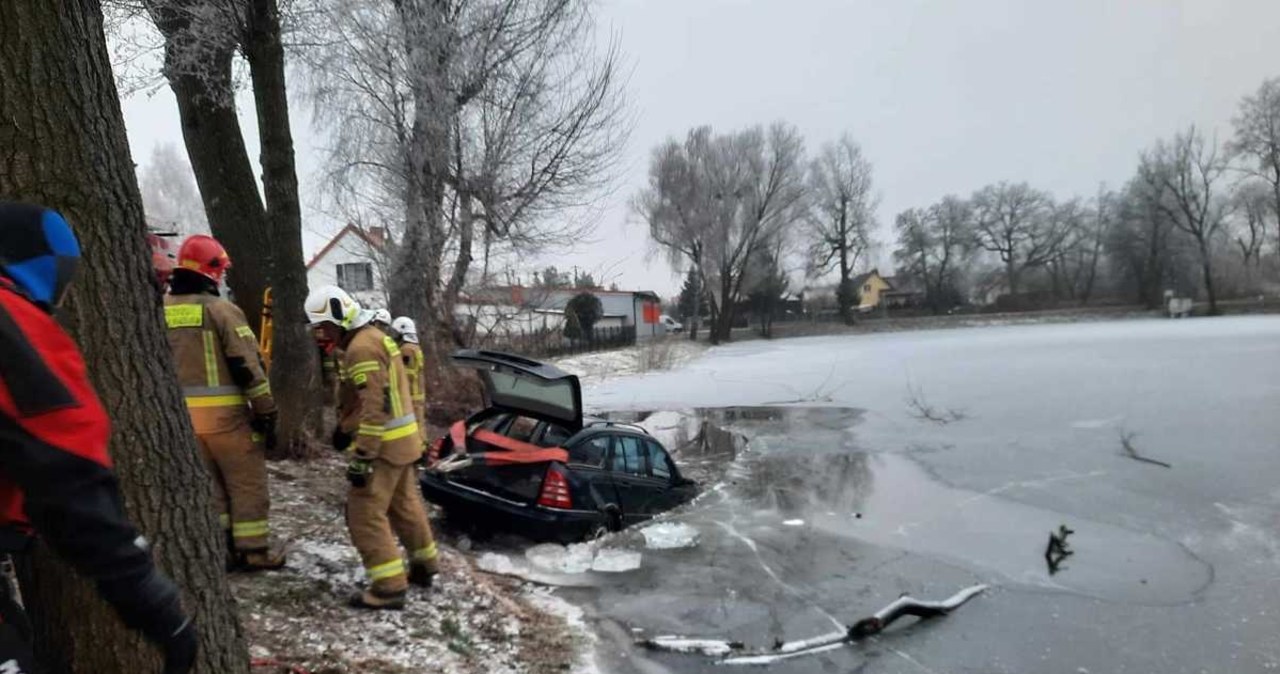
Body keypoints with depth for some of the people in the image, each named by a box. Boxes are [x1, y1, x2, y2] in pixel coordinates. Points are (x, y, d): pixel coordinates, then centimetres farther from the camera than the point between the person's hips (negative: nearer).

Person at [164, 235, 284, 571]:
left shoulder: (162, 310, 9)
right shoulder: (220, 309, -12)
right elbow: (248, 367, -14)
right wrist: (267, 412, -8)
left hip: (182, 414, 6)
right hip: (224, 414, -6)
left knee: (208, 482, 16)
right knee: (247, 483, 5)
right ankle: (253, 550, 10)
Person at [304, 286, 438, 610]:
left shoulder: (362, 347, -19)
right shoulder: (375, 337, 15)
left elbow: (375, 408, -25)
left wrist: (362, 457, -24)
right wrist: (344, 428, 21)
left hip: (384, 444, -10)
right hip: (403, 439, 10)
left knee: (365, 514, -4)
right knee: (405, 506, 20)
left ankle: (389, 586, -1)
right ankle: (423, 566, 33)